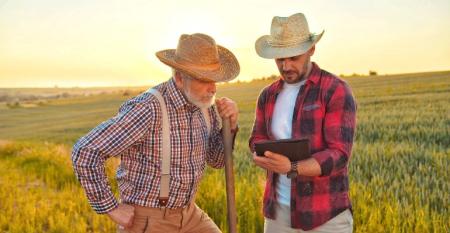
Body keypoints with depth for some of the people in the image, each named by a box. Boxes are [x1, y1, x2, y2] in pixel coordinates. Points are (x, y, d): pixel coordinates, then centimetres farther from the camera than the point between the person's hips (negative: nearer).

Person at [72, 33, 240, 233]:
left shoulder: (204, 105, -2)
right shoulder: (148, 109, -26)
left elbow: (216, 159, 10)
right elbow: (85, 152, -27)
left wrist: (230, 125, -9)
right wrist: (111, 208, -19)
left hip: (188, 214, 7)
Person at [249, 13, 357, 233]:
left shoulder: (337, 91, -12)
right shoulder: (268, 95, 6)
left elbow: (338, 154, -18)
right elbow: (257, 141, 8)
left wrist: (291, 168, -33)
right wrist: (270, 154, -16)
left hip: (326, 215, -5)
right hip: (278, 210, 5)